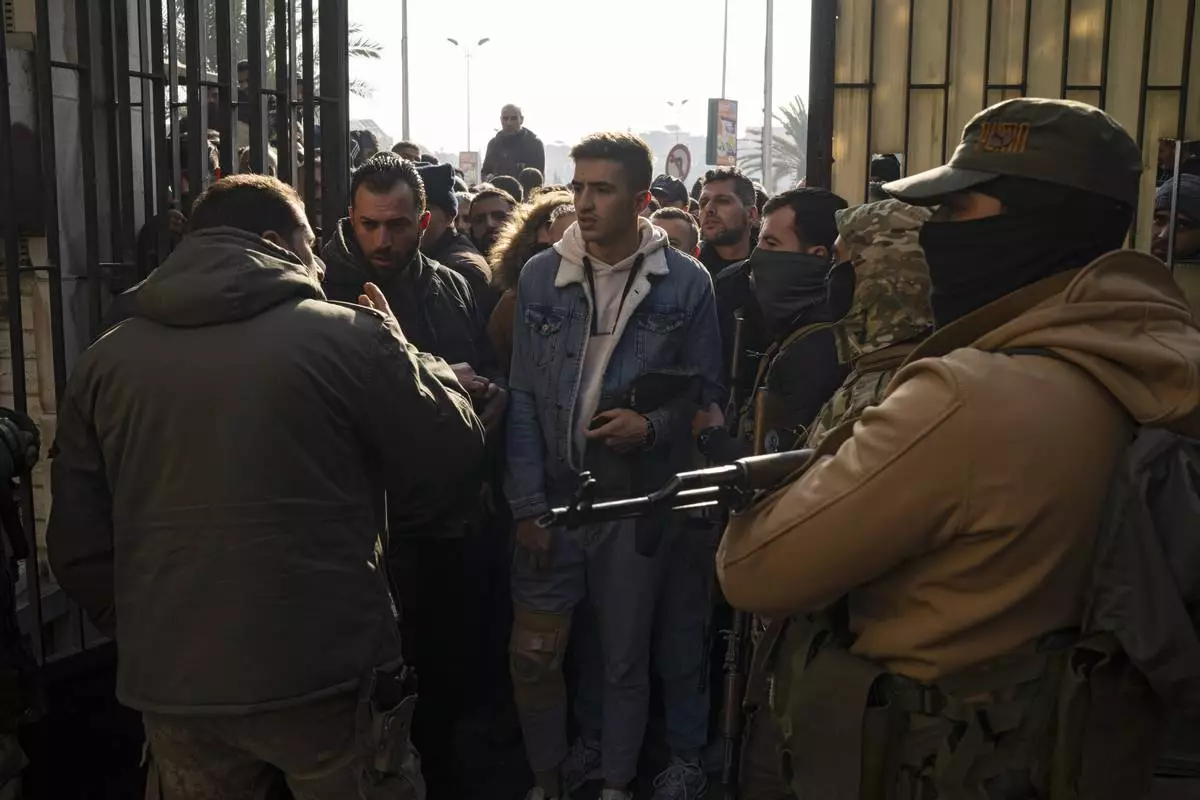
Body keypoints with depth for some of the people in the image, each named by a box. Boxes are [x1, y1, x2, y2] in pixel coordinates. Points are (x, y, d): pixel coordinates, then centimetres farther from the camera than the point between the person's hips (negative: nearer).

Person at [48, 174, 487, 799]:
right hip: (326, 673, -3)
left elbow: (77, 543, 5)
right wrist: (398, 349, 12)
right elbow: (453, 451, -2)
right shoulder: (347, 335, -11)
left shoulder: (104, 361, 2)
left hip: (171, 683, 4)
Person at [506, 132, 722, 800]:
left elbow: (705, 390, 4)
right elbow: (524, 398, 1)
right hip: (554, 495, 1)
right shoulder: (540, 277, 0)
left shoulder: (686, 282, -4)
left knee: (624, 656, 13)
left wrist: (652, 425, -16)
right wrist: (528, 506, -4)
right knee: (533, 653, 6)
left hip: (636, 499, -1)